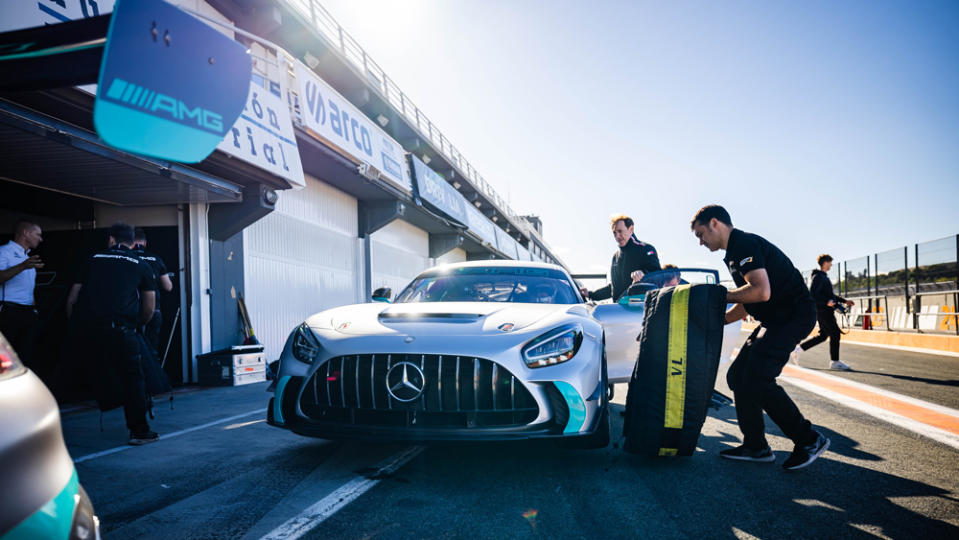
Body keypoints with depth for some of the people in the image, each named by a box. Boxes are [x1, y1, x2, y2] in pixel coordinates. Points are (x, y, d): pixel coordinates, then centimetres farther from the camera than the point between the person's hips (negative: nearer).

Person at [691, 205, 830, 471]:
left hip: (794, 315, -11)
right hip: (776, 319, 11)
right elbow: (748, 303, 23)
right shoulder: (735, 251, 18)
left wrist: (721, 295, -15)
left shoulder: (744, 244, -15)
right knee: (737, 376, 7)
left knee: (756, 379, -17)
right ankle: (756, 446, 14)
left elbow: (761, 292, -28)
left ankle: (809, 440, -1)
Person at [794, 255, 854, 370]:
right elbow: (812, 294, -22)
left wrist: (844, 301, 21)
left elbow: (829, 294, 27)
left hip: (826, 310, 10)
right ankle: (834, 362, 2)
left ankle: (798, 349, 13)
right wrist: (826, 302, -29)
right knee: (835, 334, -5)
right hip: (823, 310, -10)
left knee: (823, 335, 11)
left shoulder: (824, 276, 20)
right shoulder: (818, 277, -12)